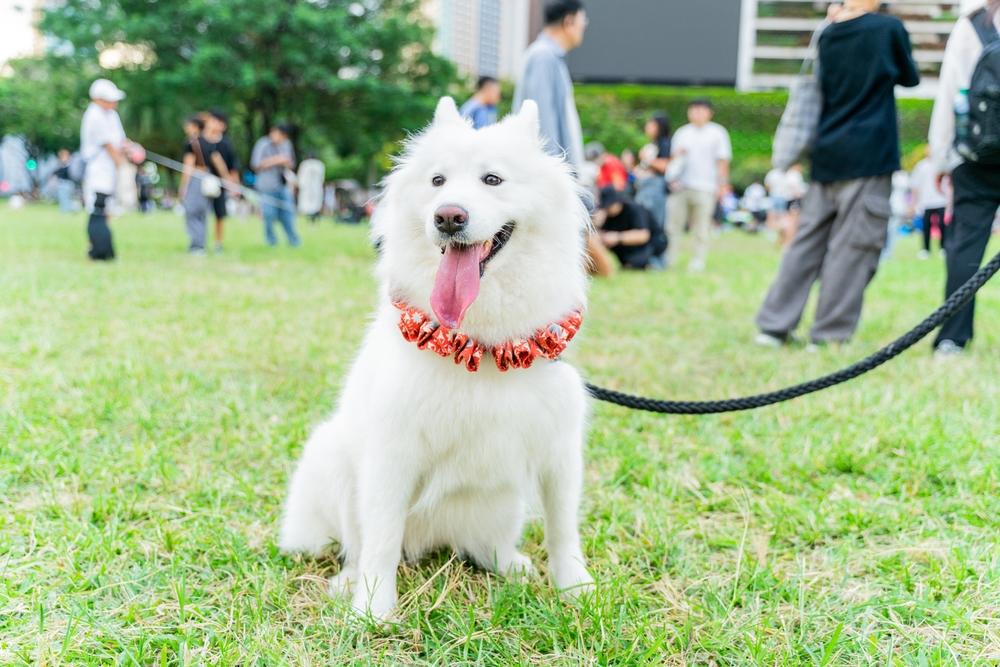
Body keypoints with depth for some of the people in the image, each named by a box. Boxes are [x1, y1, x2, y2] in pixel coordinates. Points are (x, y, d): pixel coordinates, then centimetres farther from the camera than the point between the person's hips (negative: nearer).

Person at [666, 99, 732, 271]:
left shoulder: (717, 133, 5)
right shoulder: (682, 133, 16)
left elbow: (722, 161, 3)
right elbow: (674, 156, 20)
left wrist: (722, 185, -2)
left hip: (705, 188, -3)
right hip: (681, 186, 3)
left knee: (701, 227, -1)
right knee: (673, 223, -1)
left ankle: (699, 260, 6)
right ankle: (669, 259, 5)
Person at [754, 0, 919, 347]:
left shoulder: (827, 35, 7)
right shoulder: (889, 28, -4)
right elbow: (910, 77, 11)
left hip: (827, 157, 5)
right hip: (869, 158, -5)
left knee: (808, 241, 9)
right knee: (853, 248, -2)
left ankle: (774, 325, 8)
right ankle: (831, 335, 0)